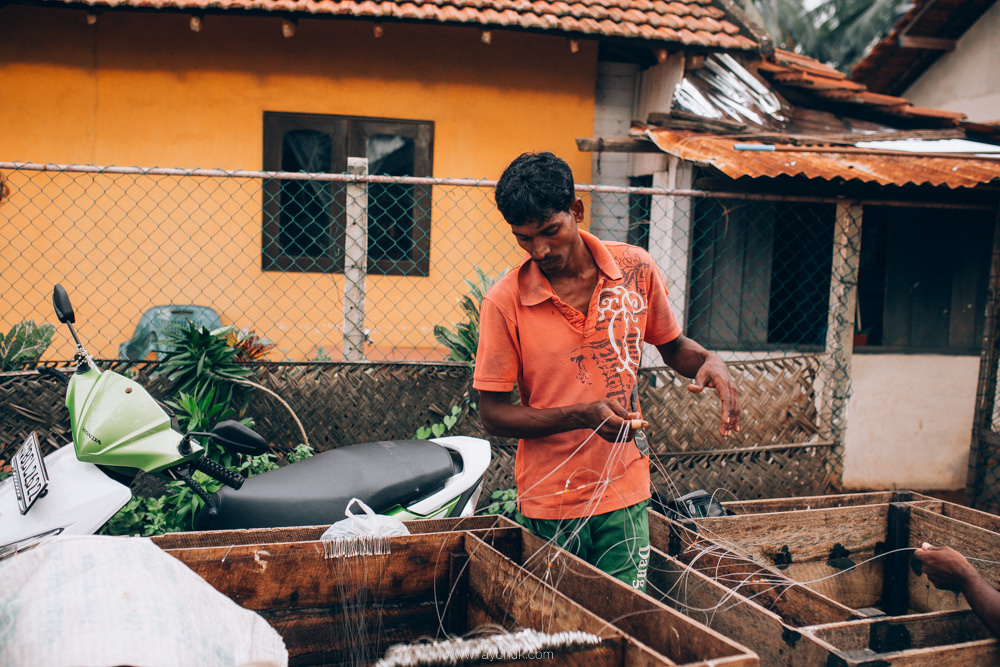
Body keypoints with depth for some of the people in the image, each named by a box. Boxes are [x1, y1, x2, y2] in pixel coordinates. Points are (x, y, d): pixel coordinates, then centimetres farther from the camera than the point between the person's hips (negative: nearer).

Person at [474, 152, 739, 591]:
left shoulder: (636, 269, -3)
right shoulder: (505, 302, -11)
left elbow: (672, 346, 13)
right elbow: (493, 414, -9)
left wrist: (709, 363, -10)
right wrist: (583, 415, -21)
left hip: (625, 494, 2)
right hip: (548, 503, -1)